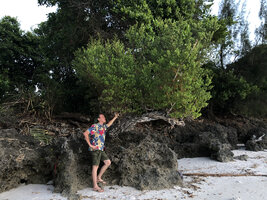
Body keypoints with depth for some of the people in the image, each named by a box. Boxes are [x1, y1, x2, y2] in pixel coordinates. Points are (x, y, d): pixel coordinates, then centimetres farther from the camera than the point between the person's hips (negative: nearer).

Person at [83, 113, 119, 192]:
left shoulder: (103, 126, 15)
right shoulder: (95, 126, -11)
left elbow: (109, 124, 38)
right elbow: (85, 133, -18)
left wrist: (115, 117, 39)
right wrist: (90, 145, -17)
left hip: (101, 149, 9)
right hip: (95, 149, -9)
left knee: (108, 162, 7)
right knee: (95, 166, -5)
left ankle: (98, 178, 18)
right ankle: (95, 186, 2)